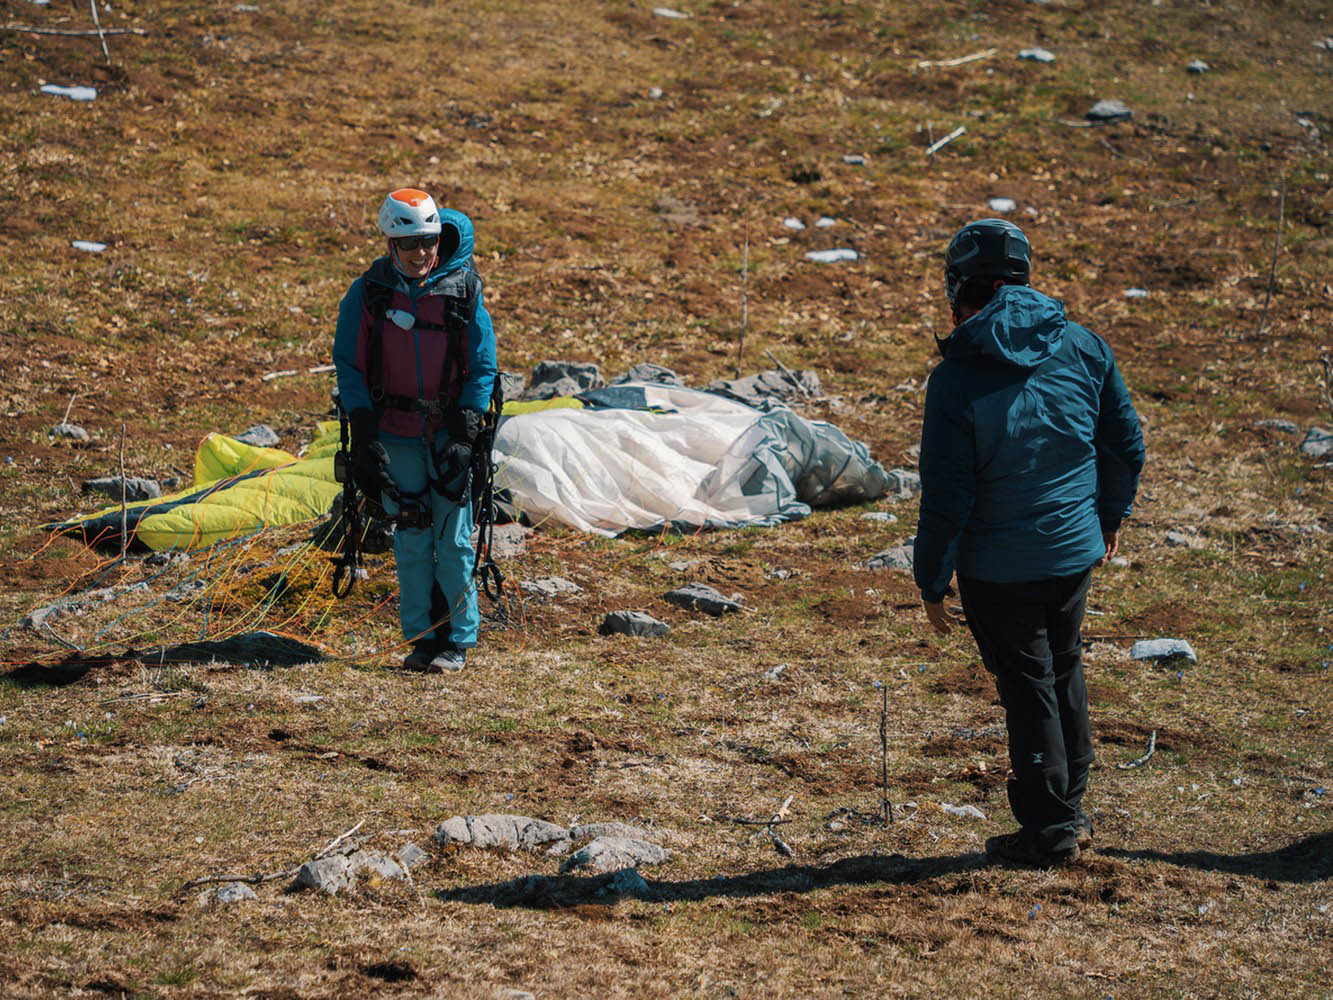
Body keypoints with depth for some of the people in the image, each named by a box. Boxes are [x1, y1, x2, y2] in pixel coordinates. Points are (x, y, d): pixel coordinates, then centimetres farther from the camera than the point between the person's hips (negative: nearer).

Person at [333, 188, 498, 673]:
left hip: (450, 432, -1)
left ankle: (457, 638, 7)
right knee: (411, 540, 3)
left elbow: (482, 367, 0)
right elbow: (349, 365, 4)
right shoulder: (367, 292, -1)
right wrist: (364, 432, -5)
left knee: (453, 538, -2)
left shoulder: (463, 291, -2)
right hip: (395, 433, 1)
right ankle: (421, 637, 11)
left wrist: (465, 434, -8)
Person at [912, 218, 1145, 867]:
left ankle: (1049, 830, 15)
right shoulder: (1085, 349, -4)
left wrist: (932, 581, -6)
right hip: (1076, 552, 5)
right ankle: (1070, 811, 32)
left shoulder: (957, 378, -18)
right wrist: (1111, 514, 24)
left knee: (1028, 689, 7)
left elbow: (946, 495, -16)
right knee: (1065, 672, 22)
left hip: (997, 569, -5)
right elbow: (1125, 442, 7)